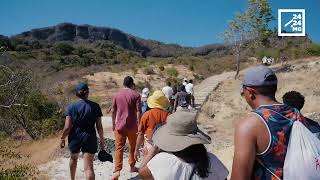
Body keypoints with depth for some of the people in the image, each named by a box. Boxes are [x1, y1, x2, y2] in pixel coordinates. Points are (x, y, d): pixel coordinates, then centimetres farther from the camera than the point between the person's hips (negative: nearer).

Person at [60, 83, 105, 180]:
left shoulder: (71, 107, -7)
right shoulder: (95, 106, -6)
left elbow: (67, 127, -8)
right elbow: (99, 126, -4)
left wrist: (63, 138, 9)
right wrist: (102, 139, 8)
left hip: (75, 137, 2)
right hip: (89, 138, -2)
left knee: (73, 158, 30)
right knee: (89, 167, 0)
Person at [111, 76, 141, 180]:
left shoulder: (117, 95, 4)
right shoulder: (136, 95, -6)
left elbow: (113, 111, 7)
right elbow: (138, 111, -11)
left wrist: (113, 124, 17)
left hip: (119, 126, 2)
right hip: (132, 126, -2)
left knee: (119, 148, 4)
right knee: (133, 147, 16)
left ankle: (117, 171, -3)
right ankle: (132, 166, 29)